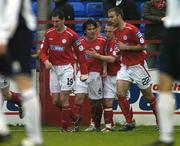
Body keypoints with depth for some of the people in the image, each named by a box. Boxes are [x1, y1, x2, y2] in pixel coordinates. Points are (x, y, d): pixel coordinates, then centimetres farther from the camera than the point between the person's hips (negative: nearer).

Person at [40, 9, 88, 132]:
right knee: (56, 101, 3)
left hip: (67, 68, -5)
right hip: (54, 69, 5)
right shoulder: (49, 33, 4)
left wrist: (84, 73, -5)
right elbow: (43, 51, 9)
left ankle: (66, 126, -3)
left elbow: (80, 53, -3)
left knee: (64, 99, -12)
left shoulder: (71, 35, -8)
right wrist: (46, 61, -14)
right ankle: (73, 116, 27)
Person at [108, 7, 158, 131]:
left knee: (148, 95, 3)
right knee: (120, 94, -9)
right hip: (125, 66, 7)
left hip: (138, 66, -7)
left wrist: (126, 47, -20)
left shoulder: (131, 29, -17)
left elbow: (143, 46, -19)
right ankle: (130, 122, -2)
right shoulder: (116, 32, 7)